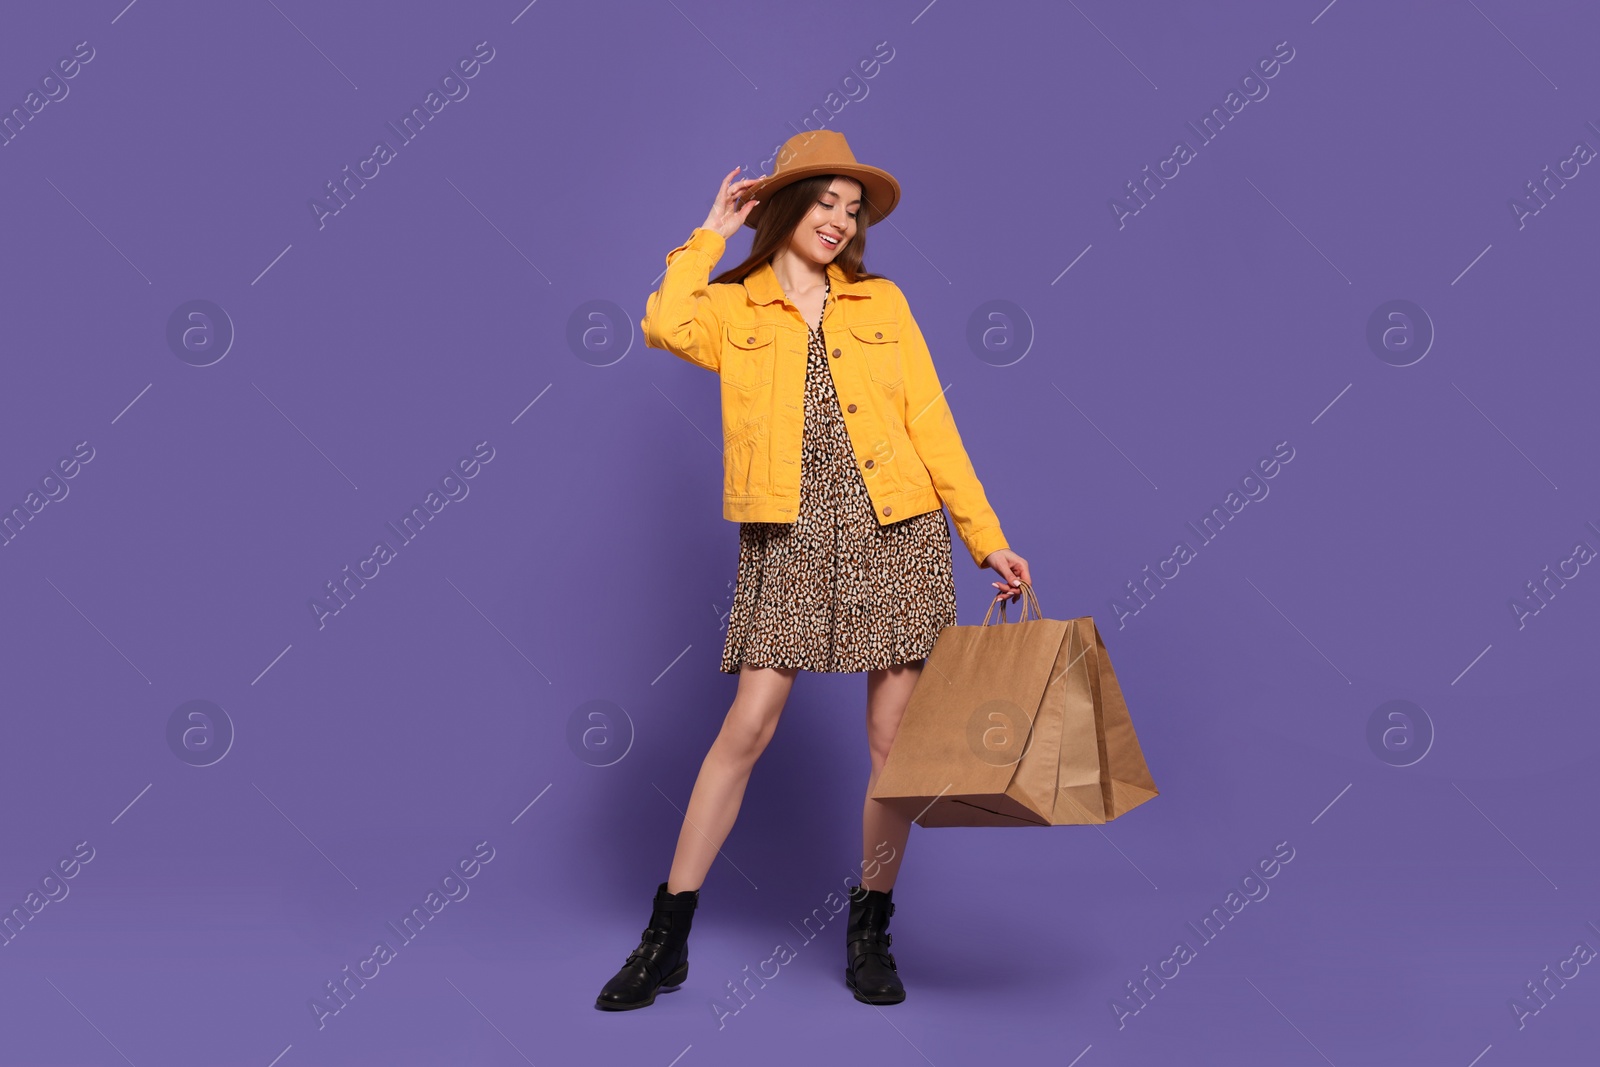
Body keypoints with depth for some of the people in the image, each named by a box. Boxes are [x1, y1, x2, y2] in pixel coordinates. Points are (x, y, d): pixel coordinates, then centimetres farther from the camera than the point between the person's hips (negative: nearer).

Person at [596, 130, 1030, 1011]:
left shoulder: (881, 302, 12)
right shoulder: (733, 308, 7)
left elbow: (930, 423, 9)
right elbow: (666, 325, -17)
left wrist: (986, 536, 4)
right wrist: (713, 234, -2)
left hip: (897, 532, 2)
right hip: (792, 542, -2)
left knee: (893, 739, 1)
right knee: (745, 730, -6)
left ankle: (870, 933, 18)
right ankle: (666, 940, 4)